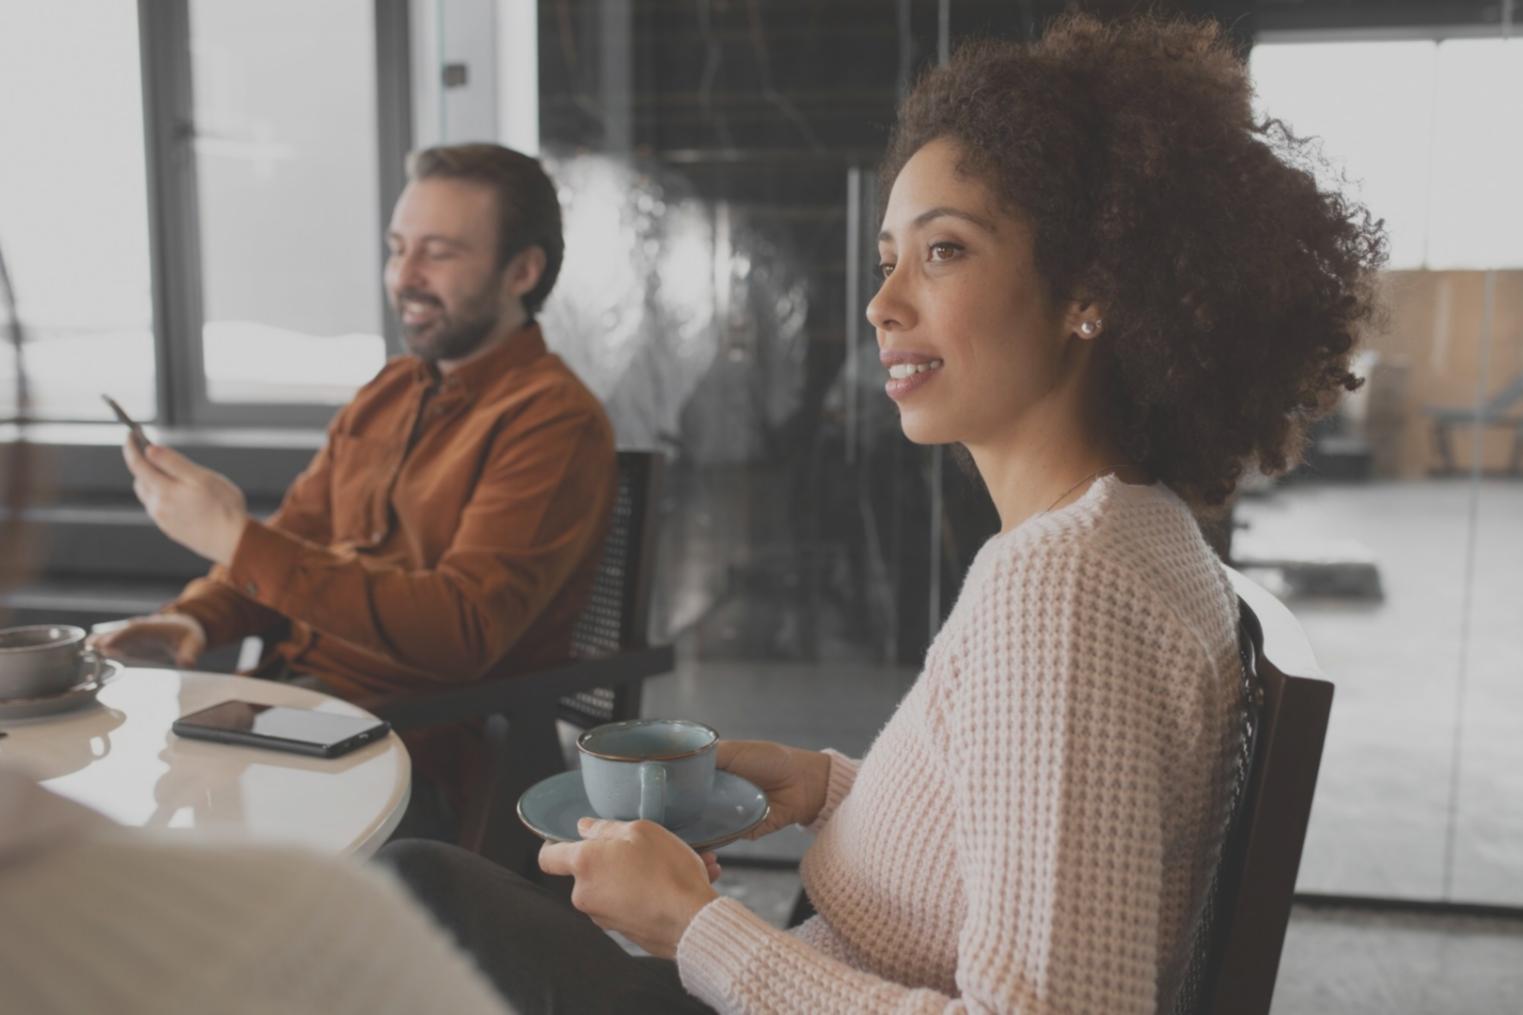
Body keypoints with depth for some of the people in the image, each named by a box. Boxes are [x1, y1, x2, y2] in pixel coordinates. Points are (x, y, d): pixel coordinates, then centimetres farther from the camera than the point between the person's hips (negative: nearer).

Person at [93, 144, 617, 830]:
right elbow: (297, 537, 20)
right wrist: (196, 618, -2)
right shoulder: (390, 390, 14)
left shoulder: (554, 421, -13)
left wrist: (236, 539, -23)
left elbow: (462, 630, -23)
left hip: (419, 754, -7)